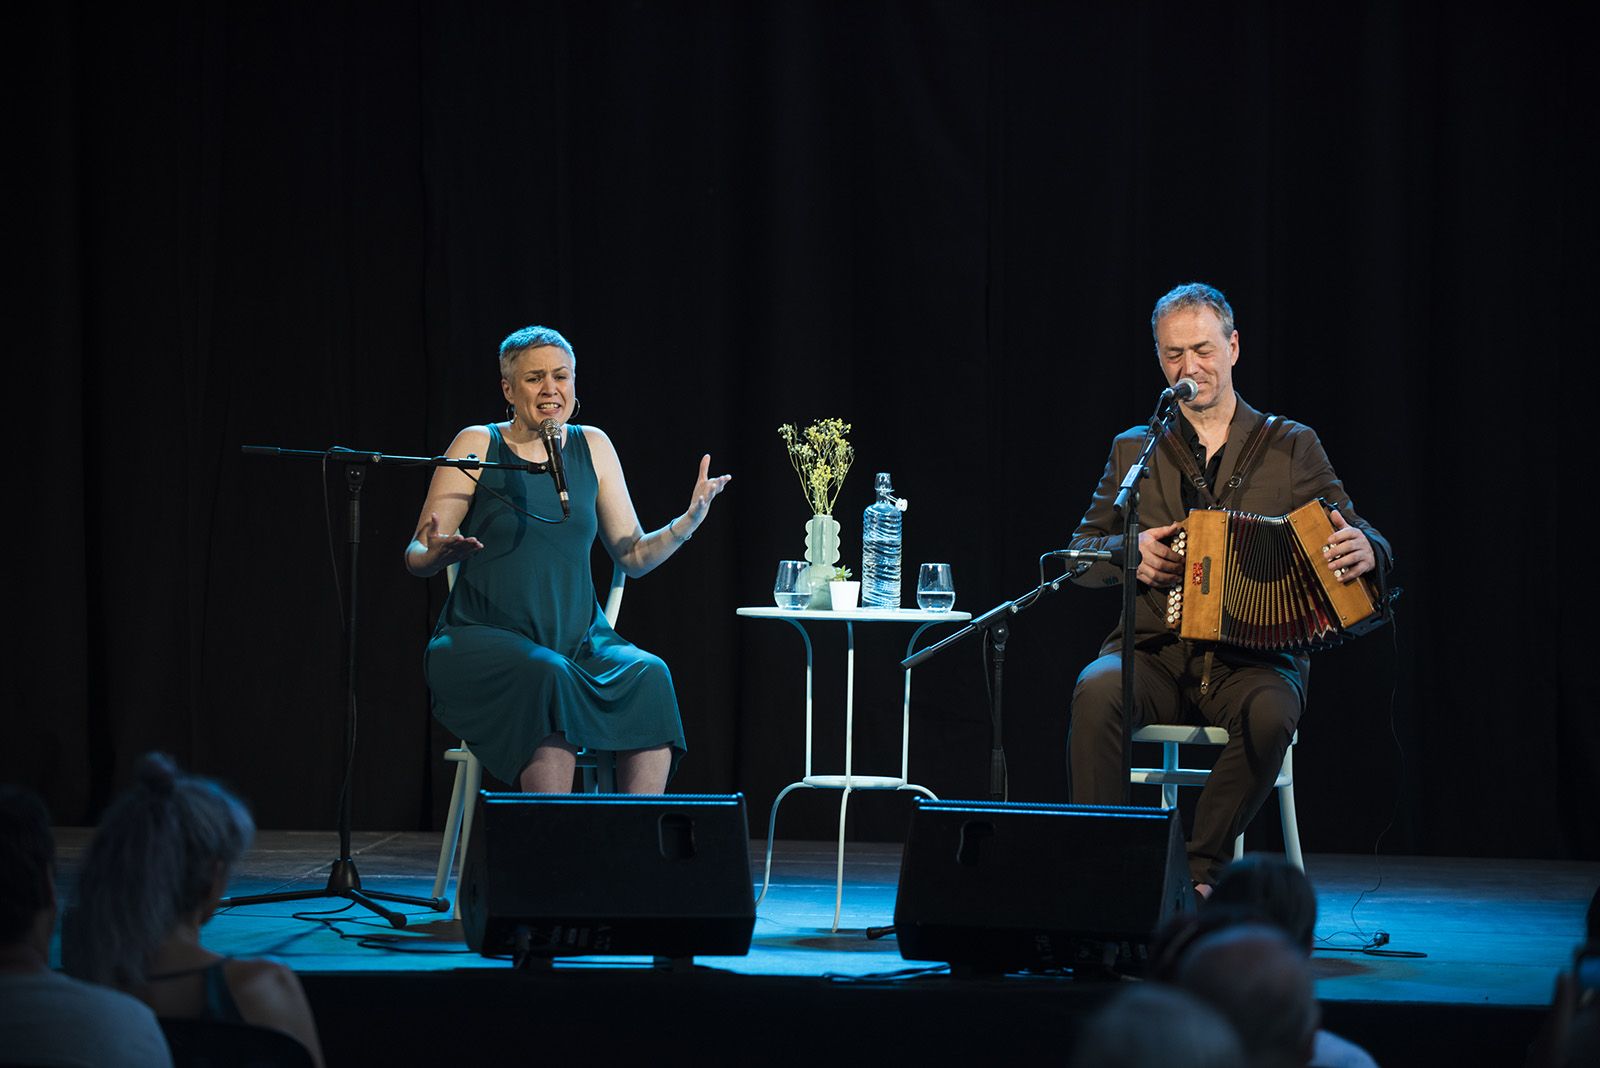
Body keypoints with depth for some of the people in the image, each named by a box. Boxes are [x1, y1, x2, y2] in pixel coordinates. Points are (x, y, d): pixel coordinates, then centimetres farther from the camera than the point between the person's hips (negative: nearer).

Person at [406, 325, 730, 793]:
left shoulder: (592, 447, 12)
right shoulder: (478, 446, 1)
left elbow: (634, 556, 12)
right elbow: (416, 557, -1)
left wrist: (687, 523, -6)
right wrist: (439, 553, -25)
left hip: (579, 640, 4)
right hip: (485, 641, -3)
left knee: (648, 675, -26)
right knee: (547, 676, -36)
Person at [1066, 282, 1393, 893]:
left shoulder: (1291, 447, 11)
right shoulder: (1134, 451, 16)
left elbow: (1354, 542, 5)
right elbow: (1078, 558, 17)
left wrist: (1364, 551, -21)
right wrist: (1127, 551, -6)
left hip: (1255, 656, -1)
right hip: (1155, 653, 1)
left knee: (1270, 712, -37)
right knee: (1097, 691, -34)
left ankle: (1200, 871, -25)